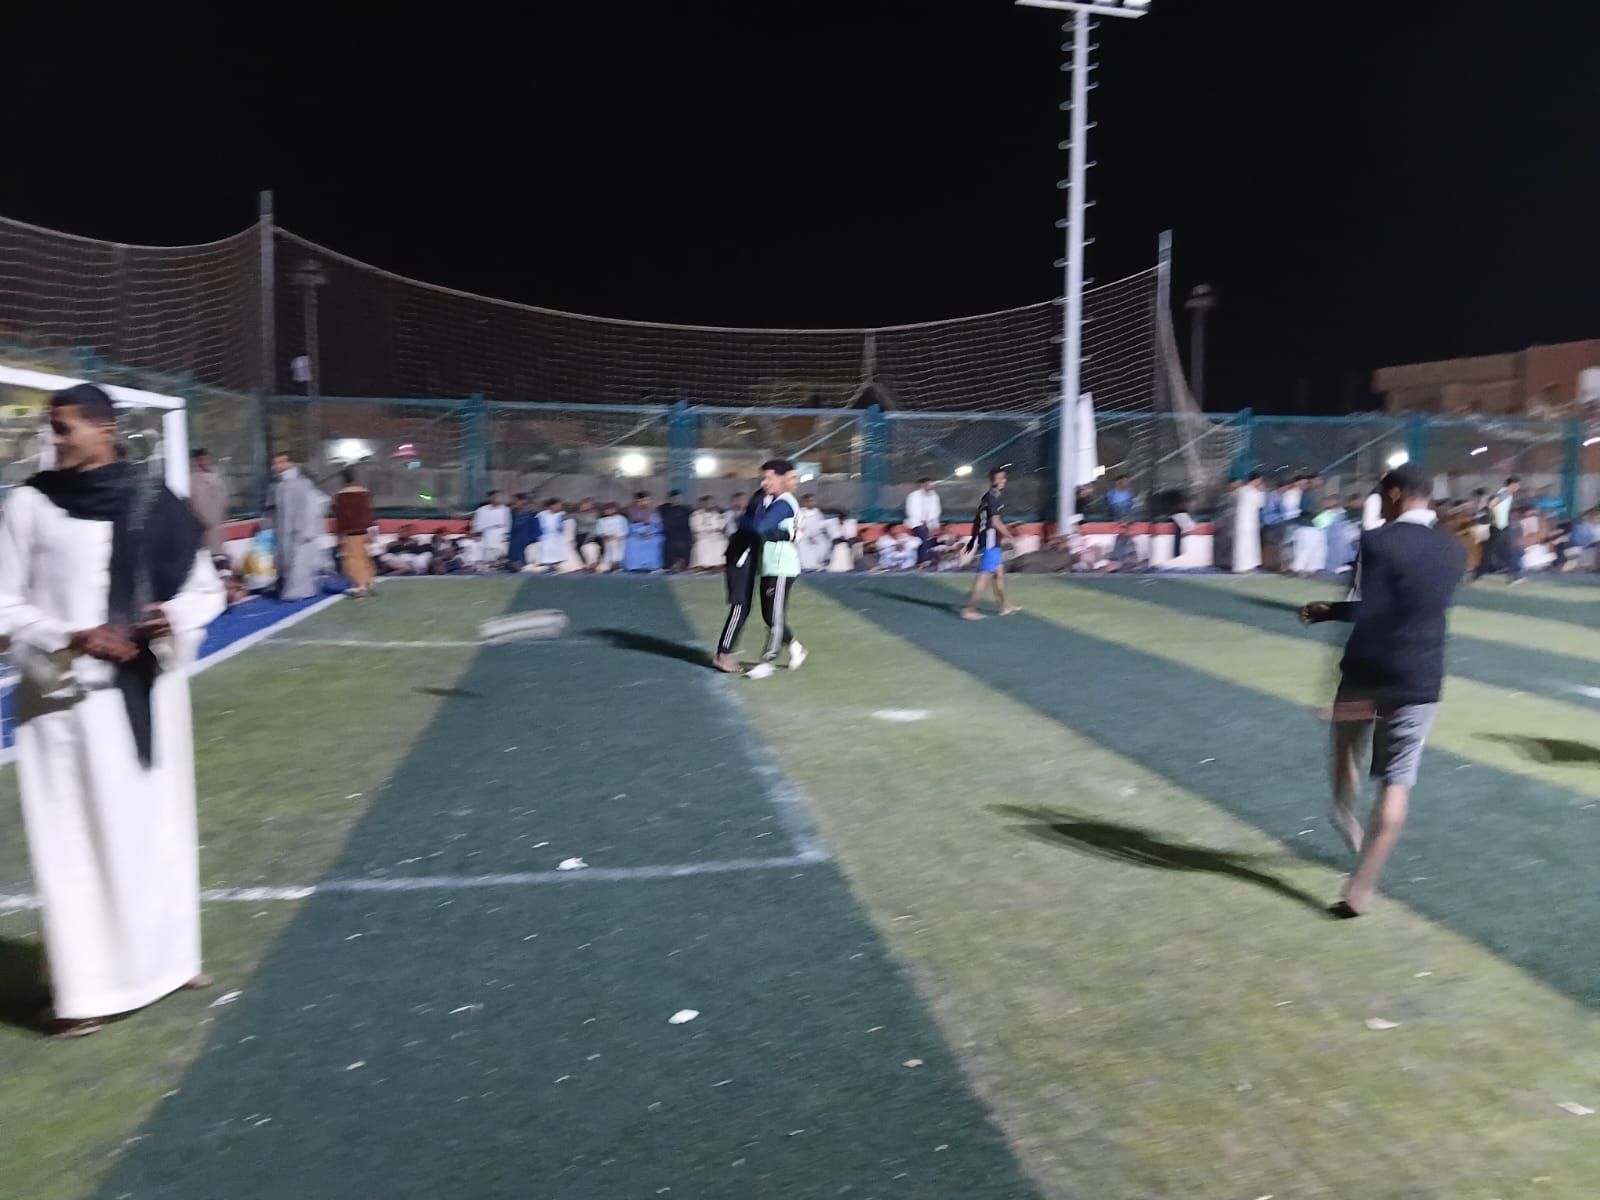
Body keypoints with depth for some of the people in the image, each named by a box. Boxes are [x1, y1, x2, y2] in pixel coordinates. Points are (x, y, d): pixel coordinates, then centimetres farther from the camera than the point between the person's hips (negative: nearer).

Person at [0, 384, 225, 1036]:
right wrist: (72, 640, -15)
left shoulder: (156, 503, -1)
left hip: (147, 694, 2)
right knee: (76, 841, 2)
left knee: (159, 827, 12)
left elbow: (206, 588, 7)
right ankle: (85, 987, 13)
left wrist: (175, 618, -12)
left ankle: (168, 956, 29)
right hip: (67, 697, -2)